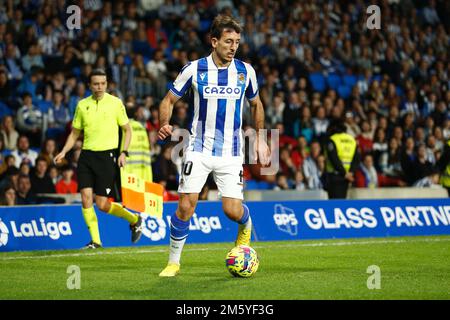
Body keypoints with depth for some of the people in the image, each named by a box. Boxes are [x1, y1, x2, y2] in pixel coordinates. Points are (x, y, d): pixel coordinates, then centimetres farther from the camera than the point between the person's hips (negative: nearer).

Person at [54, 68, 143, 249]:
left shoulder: (115, 103, -1)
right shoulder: (82, 105, 8)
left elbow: (127, 129, 5)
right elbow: (75, 133, 17)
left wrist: (124, 153, -7)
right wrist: (63, 152, 3)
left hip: (107, 155, -4)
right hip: (86, 155, 4)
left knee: (102, 204, -5)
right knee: (86, 197, -10)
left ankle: (134, 220, 21)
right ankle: (95, 241, 0)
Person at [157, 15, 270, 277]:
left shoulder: (246, 71, 0)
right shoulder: (194, 69, -6)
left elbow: (256, 104, 18)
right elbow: (169, 100, 3)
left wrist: (260, 138, 15)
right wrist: (164, 125, -16)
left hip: (232, 152, 1)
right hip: (199, 149, -1)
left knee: (233, 210, -7)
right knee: (186, 206, -12)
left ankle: (246, 227, 31)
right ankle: (174, 262, 4)